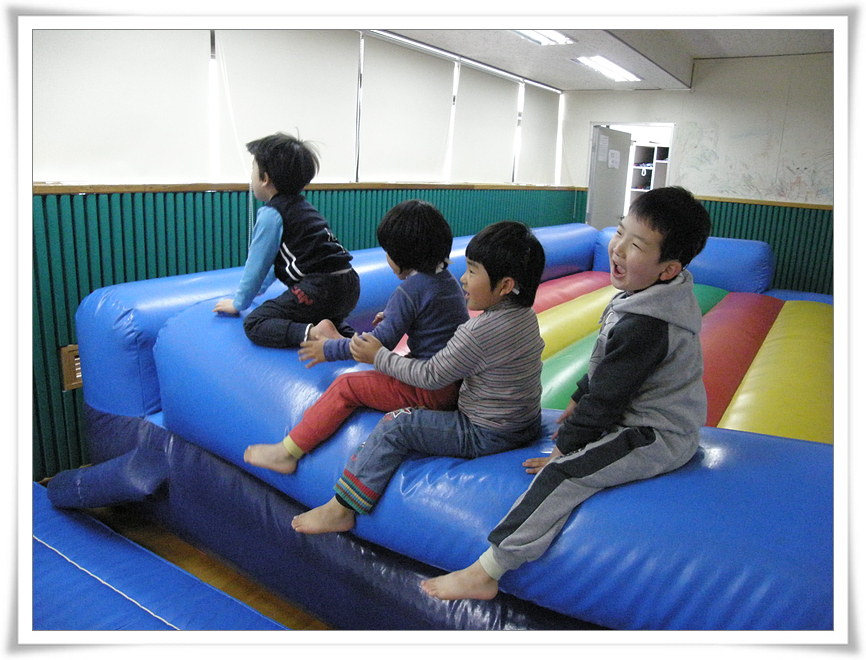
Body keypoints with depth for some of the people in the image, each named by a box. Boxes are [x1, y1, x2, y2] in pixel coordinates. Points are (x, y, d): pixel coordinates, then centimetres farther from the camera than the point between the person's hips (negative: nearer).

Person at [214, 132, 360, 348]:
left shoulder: (271, 214, -4)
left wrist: (238, 303, 14)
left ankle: (310, 334, -26)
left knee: (254, 324, -5)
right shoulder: (304, 207, 23)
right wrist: (258, 288, 43)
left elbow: (257, 264, 1)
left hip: (320, 289, -9)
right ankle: (344, 332, 9)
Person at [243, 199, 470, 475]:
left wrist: (329, 350, -6)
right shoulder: (448, 279, 10)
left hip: (430, 390, -9)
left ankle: (288, 452, -1)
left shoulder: (410, 290, -17)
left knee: (346, 386, -6)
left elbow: (382, 342, -17)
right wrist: (393, 317, 28)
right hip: (457, 382, 10)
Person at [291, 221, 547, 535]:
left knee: (395, 426, -8)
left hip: (487, 436, -10)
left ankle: (341, 509, 1)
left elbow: (429, 375, -17)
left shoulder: (480, 332, -27)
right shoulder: (525, 314, 1)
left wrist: (379, 356, -5)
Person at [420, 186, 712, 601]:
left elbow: (604, 400, -22)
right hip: (658, 419, 12)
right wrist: (579, 400, 20)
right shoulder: (659, 296, 4)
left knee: (561, 474, -19)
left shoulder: (642, 326, -29)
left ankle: (484, 573, -14)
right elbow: (603, 369, 16)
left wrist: (563, 449, -11)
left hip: (656, 438, -11)